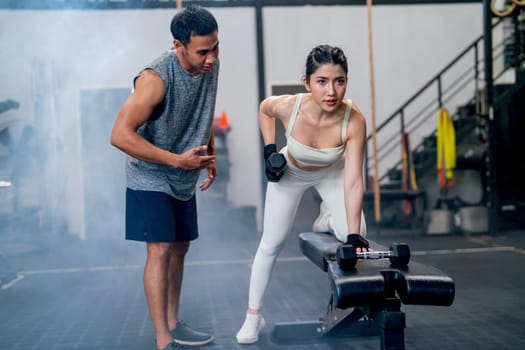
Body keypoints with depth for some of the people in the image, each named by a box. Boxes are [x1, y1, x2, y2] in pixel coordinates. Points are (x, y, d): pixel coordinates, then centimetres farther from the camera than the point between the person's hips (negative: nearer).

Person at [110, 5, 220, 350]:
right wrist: (176, 160, -27)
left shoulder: (211, 65, -6)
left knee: (180, 248, 14)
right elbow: (121, 135, -30)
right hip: (151, 177, -7)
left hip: (184, 178, 7)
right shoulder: (156, 77, -28)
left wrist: (211, 154, 9)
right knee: (160, 250, -12)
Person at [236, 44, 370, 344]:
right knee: (271, 244, 3)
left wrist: (354, 235, -45)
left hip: (331, 173, 0)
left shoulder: (354, 121, -38)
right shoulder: (288, 107, -36)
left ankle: (327, 219, 22)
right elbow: (265, 108, -9)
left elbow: (353, 181, -38)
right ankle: (254, 316, 20)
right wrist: (270, 149, -15)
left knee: (355, 235, -14)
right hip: (290, 172, 0)